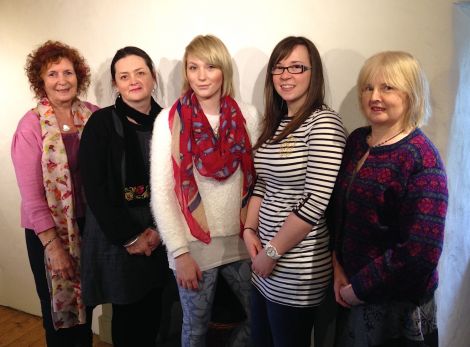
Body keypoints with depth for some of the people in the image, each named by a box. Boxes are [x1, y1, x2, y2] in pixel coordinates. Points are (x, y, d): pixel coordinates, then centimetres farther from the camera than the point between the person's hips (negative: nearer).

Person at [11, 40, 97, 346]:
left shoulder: (93, 116, -3)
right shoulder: (31, 127, -13)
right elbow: (31, 195, -14)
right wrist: (53, 246, -14)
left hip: (89, 223, 4)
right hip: (49, 229, -3)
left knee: (86, 302, 20)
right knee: (58, 308, 15)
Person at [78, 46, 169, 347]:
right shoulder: (101, 123, -8)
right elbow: (94, 189, -11)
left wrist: (159, 229, -7)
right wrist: (129, 236, -11)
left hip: (158, 236, 3)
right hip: (116, 236, -3)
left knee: (153, 310, 15)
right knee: (127, 313, 10)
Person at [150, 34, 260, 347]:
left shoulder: (248, 116, -2)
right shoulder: (170, 119, -7)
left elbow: (258, 179, 2)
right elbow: (161, 193, -7)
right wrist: (179, 252, -10)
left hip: (241, 242, 2)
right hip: (195, 246, -2)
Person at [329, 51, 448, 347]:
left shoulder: (421, 159, -18)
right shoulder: (357, 140, 0)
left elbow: (421, 251, -23)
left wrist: (358, 290, -15)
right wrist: (339, 267, -4)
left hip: (396, 307, -5)